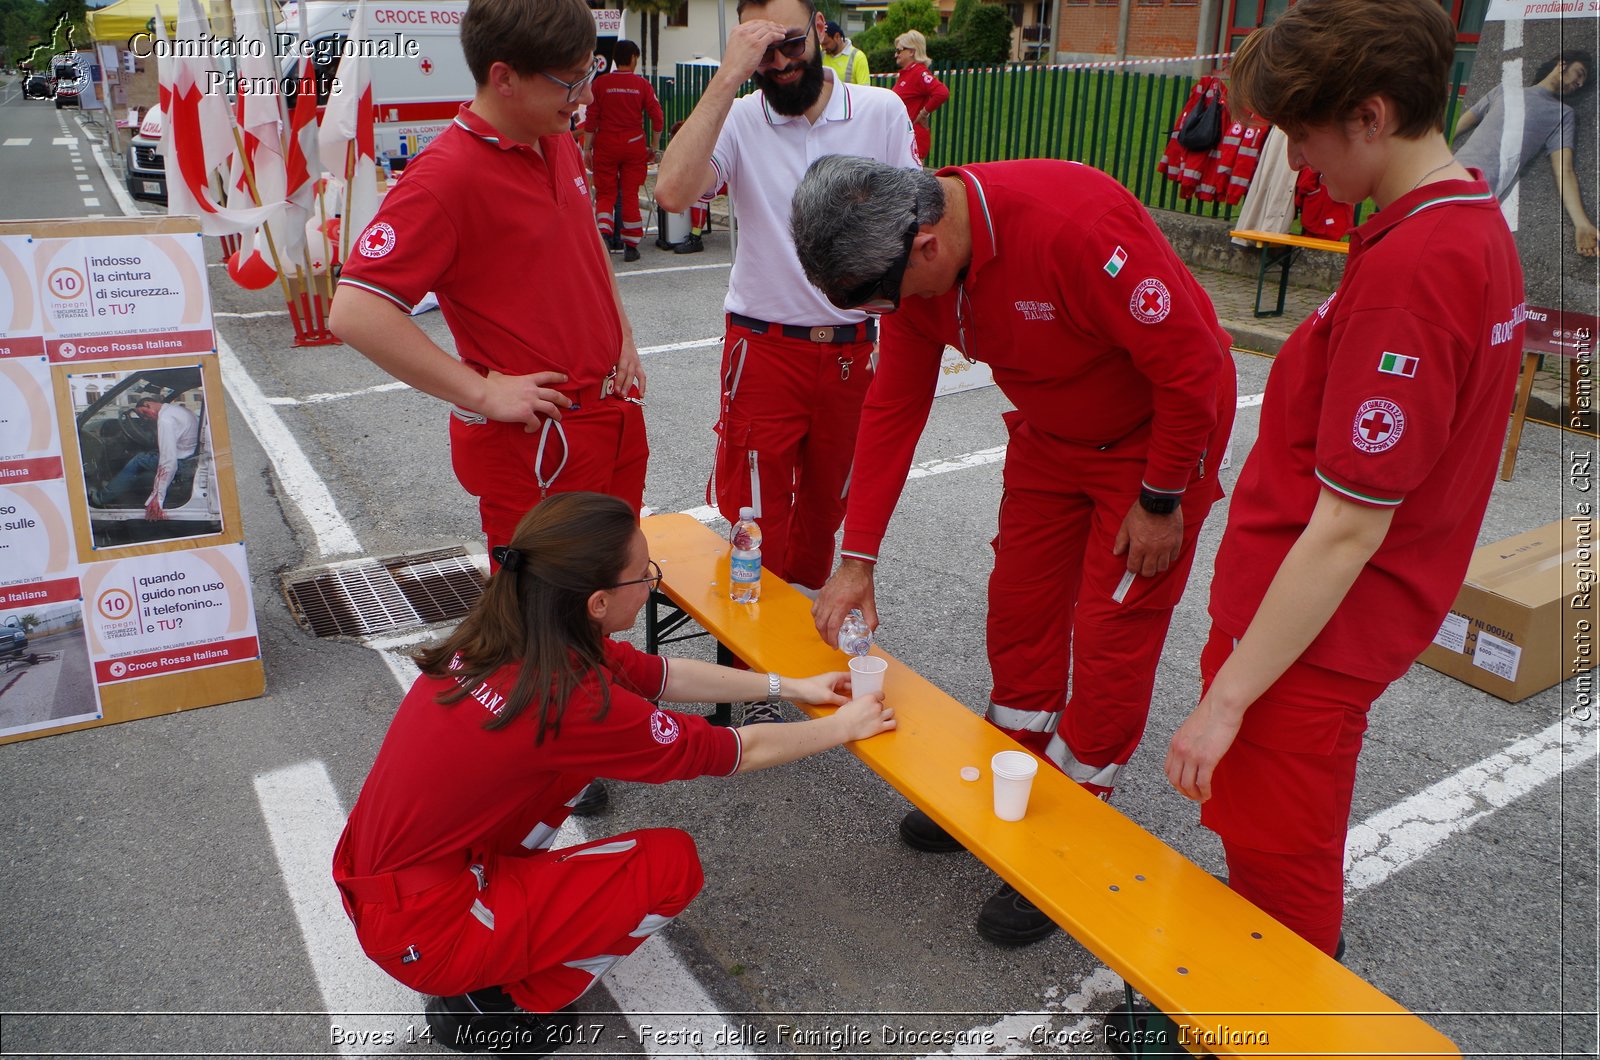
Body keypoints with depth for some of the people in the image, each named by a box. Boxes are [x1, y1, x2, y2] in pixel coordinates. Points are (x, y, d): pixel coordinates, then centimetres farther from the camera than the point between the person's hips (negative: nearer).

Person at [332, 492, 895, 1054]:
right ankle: (492, 1004, 6)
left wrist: (789, 686, 11)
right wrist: (844, 727, 3)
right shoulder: (572, 702, -27)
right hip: (419, 933, -8)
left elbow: (661, 674, 7)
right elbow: (737, 752, -13)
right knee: (672, 863, -4)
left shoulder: (509, 632, -5)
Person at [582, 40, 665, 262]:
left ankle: (603, 231, -16)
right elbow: (657, 118, -2)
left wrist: (587, 148, 3)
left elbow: (591, 119, -2)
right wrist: (654, 148, 7)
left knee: (605, 193, 7)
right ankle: (631, 247, 9)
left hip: (606, 144, 0)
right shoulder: (642, 84, 0)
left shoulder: (600, 83, -1)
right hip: (634, 144, 0)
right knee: (631, 195, 7)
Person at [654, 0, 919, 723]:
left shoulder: (882, 112, -1)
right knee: (757, 521, 1)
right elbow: (673, 192, -26)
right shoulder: (738, 120, -7)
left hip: (854, 349, 3)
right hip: (766, 346, -2)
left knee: (825, 506, 18)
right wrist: (728, 75, -24)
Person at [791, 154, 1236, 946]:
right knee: (1019, 610, 11)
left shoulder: (1077, 225, -37)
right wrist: (857, 562, -7)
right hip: (1050, 431, 7)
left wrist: (1160, 500, -17)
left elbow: (1191, 366, -28)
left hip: (1158, 430, -6)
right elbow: (892, 407, -7)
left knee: (1112, 637, -3)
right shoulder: (905, 259, -14)